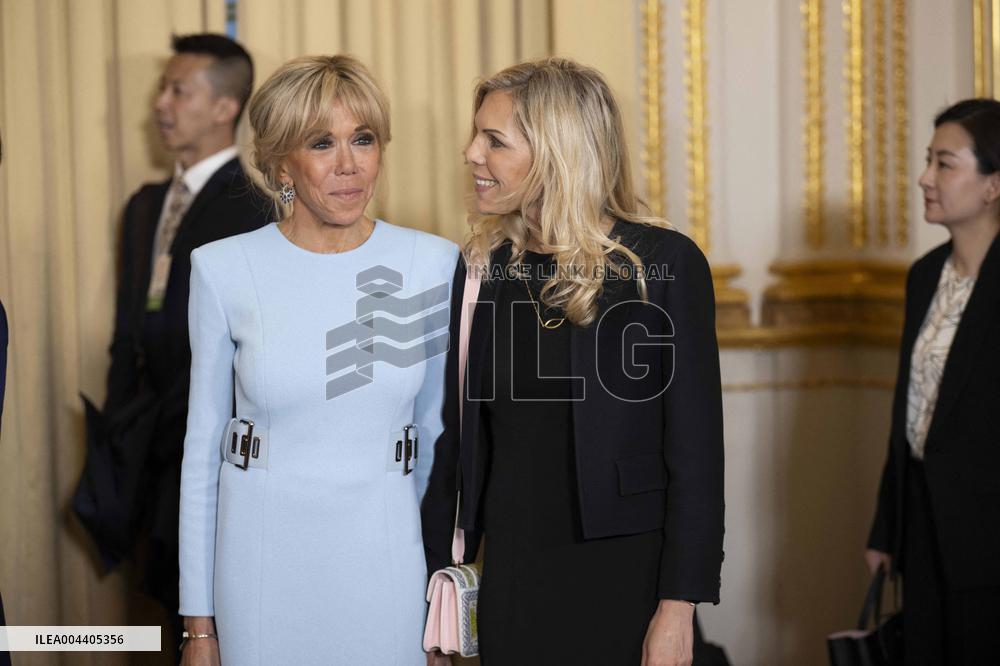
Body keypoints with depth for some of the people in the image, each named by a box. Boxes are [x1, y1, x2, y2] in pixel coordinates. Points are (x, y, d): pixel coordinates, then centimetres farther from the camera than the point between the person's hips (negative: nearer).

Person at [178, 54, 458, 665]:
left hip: (384, 555, 1)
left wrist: (441, 604, 6)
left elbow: (437, 431, 6)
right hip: (263, 560, -1)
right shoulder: (224, 270, -5)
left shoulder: (434, 264, -3)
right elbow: (203, 448, 1)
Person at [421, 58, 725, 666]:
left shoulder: (664, 263, -8)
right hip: (512, 573, 4)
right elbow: (456, 441, 9)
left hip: (625, 579, -4)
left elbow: (695, 449, -8)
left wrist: (679, 606, -13)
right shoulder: (480, 271, 5)